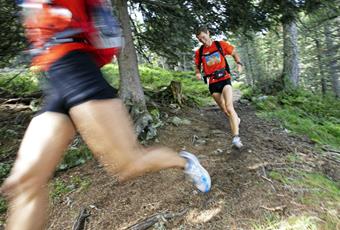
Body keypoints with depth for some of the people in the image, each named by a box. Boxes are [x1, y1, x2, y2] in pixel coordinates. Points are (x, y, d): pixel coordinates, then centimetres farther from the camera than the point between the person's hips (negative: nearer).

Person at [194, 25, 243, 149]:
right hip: (213, 83, 3)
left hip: (225, 79, -2)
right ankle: (236, 119, 42)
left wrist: (239, 63, -8)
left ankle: (236, 137, -21)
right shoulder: (199, 52, 2)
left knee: (229, 107, -19)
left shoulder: (221, 45, -1)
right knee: (224, 110, 11)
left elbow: (234, 53, 11)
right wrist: (198, 73, -8)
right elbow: (197, 66, 14)